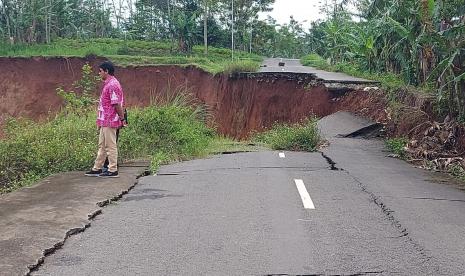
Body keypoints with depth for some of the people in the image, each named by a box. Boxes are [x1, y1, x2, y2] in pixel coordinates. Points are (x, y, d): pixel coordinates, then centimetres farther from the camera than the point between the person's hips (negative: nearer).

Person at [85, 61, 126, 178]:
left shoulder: (112, 84, -17)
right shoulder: (108, 84, 16)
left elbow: (117, 104, -20)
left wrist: (122, 119, -19)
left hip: (110, 121, -10)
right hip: (105, 121, 10)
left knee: (110, 146, -3)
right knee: (102, 145, 15)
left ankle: (113, 170, 4)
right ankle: (97, 169, 22)